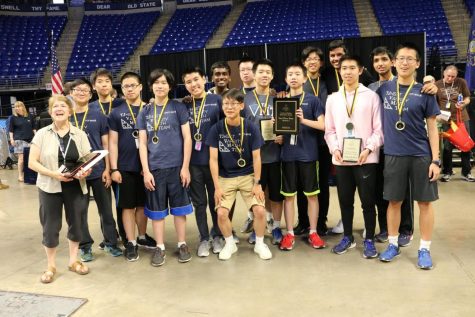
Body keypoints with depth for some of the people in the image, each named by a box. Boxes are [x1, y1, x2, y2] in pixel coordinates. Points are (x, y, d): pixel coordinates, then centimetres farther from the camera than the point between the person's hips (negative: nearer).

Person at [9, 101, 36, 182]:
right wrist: (11, 139, -6)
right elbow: (11, 130, 3)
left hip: (30, 139, 3)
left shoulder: (29, 116, 10)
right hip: (19, 140, -3)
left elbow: (33, 128, 15)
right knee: (21, 158, -7)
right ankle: (20, 175, 2)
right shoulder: (13, 117, 3)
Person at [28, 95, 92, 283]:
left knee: (76, 224, 10)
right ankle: (51, 266, 22)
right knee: (50, 227, 5)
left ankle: (73, 261, 29)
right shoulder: (42, 134, -1)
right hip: (50, 188, -2)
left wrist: (85, 171, -20)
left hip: (75, 187, 2)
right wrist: (53, 173, -20)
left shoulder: (80, 135, 4)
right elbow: (32, 163, -6)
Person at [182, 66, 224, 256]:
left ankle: (218, 236, 26)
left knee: (215, 200, 10)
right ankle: (204, 238, 23)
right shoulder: (184, 105, 6)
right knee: (199, 202, 10)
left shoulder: (216, 100, -1)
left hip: (213, 159, -2)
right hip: (193, 161, 2)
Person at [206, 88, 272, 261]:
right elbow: (213, 159, -8)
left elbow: (256, 157, -5)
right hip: (225, 178, 0)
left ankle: (259, 243, 15)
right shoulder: (216, 129, -9)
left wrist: (257, 183, -9)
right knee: (221, 213, -13)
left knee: (260, 210, -12)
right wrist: (217, 186, -12)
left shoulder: (251, 127, -9)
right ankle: (230, 244, 15)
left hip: (248, 176, 0)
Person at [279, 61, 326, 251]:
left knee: (311, 194, 5)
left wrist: (304, 120, -21)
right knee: (289, 195, 7)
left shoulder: (312, 100, 1)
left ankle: (313, 232, 18)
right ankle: (290, 233, 17)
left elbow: (322, 125, -6)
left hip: (308, 153, -2)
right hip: (288, 154, 2)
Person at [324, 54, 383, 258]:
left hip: (366, 158, -3)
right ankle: (348, 237, 27)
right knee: (345, 200, 12)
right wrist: (335, 149, -7)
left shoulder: (371, 96, 0)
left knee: (368, 201, 3)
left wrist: (369, 149, -16)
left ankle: (369, 240, 18)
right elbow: (329, 130, 9)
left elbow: (379, 129, -2)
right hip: (341, 159, 3)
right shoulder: (332, 99, 10)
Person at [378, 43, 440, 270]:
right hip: (393, 155, 1)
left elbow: (432, 127, -1)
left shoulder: (424, 92, -1)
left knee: (425, 201, 5)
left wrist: (435, 160, -7)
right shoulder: (383, 90, 3)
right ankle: (393, 244, 24)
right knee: (394, 201, 9)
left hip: (421, 156, -1)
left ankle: (424, 249, 18)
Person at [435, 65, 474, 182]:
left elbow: (467, 98, 6)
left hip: (462, 118, 1)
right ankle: (447, 172, 19)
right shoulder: (437, 85, -1)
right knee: (447, 147, 5)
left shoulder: (461, 82, 0)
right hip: (446, 120, -1)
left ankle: (466, 172, 19)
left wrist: (463, 103, -15)